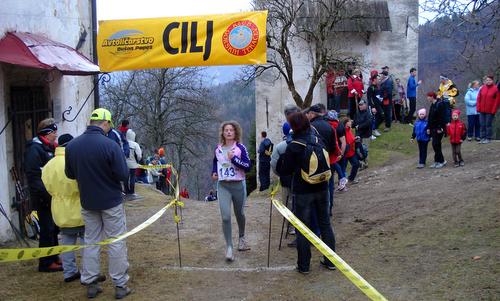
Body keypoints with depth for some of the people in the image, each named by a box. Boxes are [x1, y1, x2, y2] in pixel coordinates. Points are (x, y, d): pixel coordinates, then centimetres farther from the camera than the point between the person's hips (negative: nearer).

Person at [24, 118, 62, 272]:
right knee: (47, 229, -3)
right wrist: (46, 194, -23)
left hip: (52, 196, 9)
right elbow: (33, 176, -21)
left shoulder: (50, 148, 15)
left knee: (54, 228, 15)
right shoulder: (34, 149, -15)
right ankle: (46, 263, 7)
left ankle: (53, 258, 26)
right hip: (43, 198, -9)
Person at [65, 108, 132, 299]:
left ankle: (90, 284, 20)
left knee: (91, 242, 15)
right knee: (116, 242, 5)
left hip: (87, 203, 5)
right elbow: (123, 175, -17)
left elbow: (69, 174, 8)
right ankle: (120, 285, 11)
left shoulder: (72, 145, -3)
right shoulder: (110, 145, -19)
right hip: (111, 202, -4)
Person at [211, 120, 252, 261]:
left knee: (239, 214, 18)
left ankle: (241, 238, 44)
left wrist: (233, 158, -21)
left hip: (238, 185, -1)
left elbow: (248, 167, -13)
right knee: (225, 217, -12)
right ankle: (229, 247, -5)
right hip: (223, 186, 1)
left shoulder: (240, 148, -6)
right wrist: (214, 172, 7)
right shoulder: (218, 148, 4)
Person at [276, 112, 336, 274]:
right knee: (325, 223, 16)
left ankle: (303, 265, 13)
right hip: (321, 188, 5)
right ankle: (331, 261, 24)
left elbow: (285, 170, -9)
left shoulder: (293, 146, -15)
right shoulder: (318, 140, 0)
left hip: (303, 191, -4)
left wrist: (280, 157, 7)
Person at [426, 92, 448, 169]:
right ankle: (437, 161, 17)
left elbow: (442, 117, -18)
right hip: (433, 128, 9)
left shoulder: (440, 104, -14)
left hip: (439, 128, -9)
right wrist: (428, 128, 16)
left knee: (436, 144, -8)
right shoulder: (433, 105, 14)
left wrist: (440, 128, -21)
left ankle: (442, 161, 2)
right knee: (435, 144, 10)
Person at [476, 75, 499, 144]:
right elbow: (479, 98, 10)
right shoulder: (482, 88, 7)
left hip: (490, 111, -4)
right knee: (482, 124, 6)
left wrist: (494, 110, -9)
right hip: (482, 110, 4)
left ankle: (488, 138, 8)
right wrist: (478, 108, 2)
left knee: (488, 124, 0)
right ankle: (483, 138, 14)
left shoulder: (496, 89, -4)